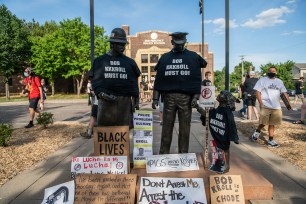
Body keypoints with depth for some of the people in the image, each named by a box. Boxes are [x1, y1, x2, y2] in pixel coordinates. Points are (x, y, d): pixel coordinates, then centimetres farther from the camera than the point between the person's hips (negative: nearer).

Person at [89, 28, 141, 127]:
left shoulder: (129, 62, 13)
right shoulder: (100, 61, 10)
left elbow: (134, 83, 11)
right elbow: (95, 80, 6)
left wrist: (136, 99, 5)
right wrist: (101, 94, -11)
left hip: (125, 101, 1)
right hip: (106, 100, -1)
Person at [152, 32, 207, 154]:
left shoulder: (193, 57, 10)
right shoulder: (164, 58, 13)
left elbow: (197, 79, 5)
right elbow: (158, 79, 9)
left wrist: (195, 96, -6)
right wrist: (155, 98, 2)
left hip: (186, 97, -1)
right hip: (168, 96, 1)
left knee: (185, 128, 3)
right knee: (167, 127, 2)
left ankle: (183, 154, 13)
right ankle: (163, 154, 10)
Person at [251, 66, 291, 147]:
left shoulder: (280, 82, 13)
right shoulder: (262, 80, -1)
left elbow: (285, 93, 12)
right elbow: (257, 92, -6)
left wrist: (289, 103, 1)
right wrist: (261, 103, -16)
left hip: (276, 107, 5)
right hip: (265, 106, -4)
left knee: (272, 124, 8)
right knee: (263, 123, -5)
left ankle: (271, 140, 15)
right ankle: (257, 132, 23)